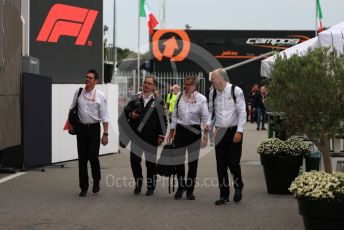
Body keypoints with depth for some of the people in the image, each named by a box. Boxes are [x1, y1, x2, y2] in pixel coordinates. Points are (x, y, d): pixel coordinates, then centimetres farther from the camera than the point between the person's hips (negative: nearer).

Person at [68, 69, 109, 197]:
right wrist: (70, 124, 9)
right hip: (81, 128, 3)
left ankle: (96, 181, 21)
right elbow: (72, 109, 16)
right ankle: (83, 187, 15)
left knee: (93, 156, -6)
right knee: (82, 158, 5)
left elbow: (104, 117, -7)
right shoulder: (78, 93, 3)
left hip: (94, 128, -3)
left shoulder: (100, 96, -6)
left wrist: (105, 134, -11)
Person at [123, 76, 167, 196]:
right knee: (134, 160, 3)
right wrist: (130, 114, -9)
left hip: (151, 137, -2)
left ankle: (151, 186, 16)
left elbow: (163, 119, -1)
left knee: (151, 162, 5)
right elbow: (126, 111, 14)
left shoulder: (158, 102, 0)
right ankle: (138, 183, 21)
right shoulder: (135, 99, 8)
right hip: (136, 135, 2)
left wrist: (161, 135, -7)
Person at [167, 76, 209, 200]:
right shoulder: (180, 96, 2)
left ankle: (190, 190, 18)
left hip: (194, 130, -2)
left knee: (193, 161, 6)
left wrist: (205, 136, -13)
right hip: (180, 130, 2)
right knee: (179, 160, 5)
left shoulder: (201, 99, -8)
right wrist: (171, 132, 13)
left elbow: (205, 118, -8)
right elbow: (175, 115, 11)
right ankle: (181, 186, 23)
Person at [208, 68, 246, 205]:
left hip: (234, 132, -4)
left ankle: (238, 186, 23)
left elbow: (242, 112, -10)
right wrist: (208, 123, -5)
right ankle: (224, 195, 16)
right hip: (220, 132, 4)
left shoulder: (236, 90, -10)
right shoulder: (213, 93, 4)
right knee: (221, 165, 5)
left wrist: (239, 131, -15)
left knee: (233, 163, -6)